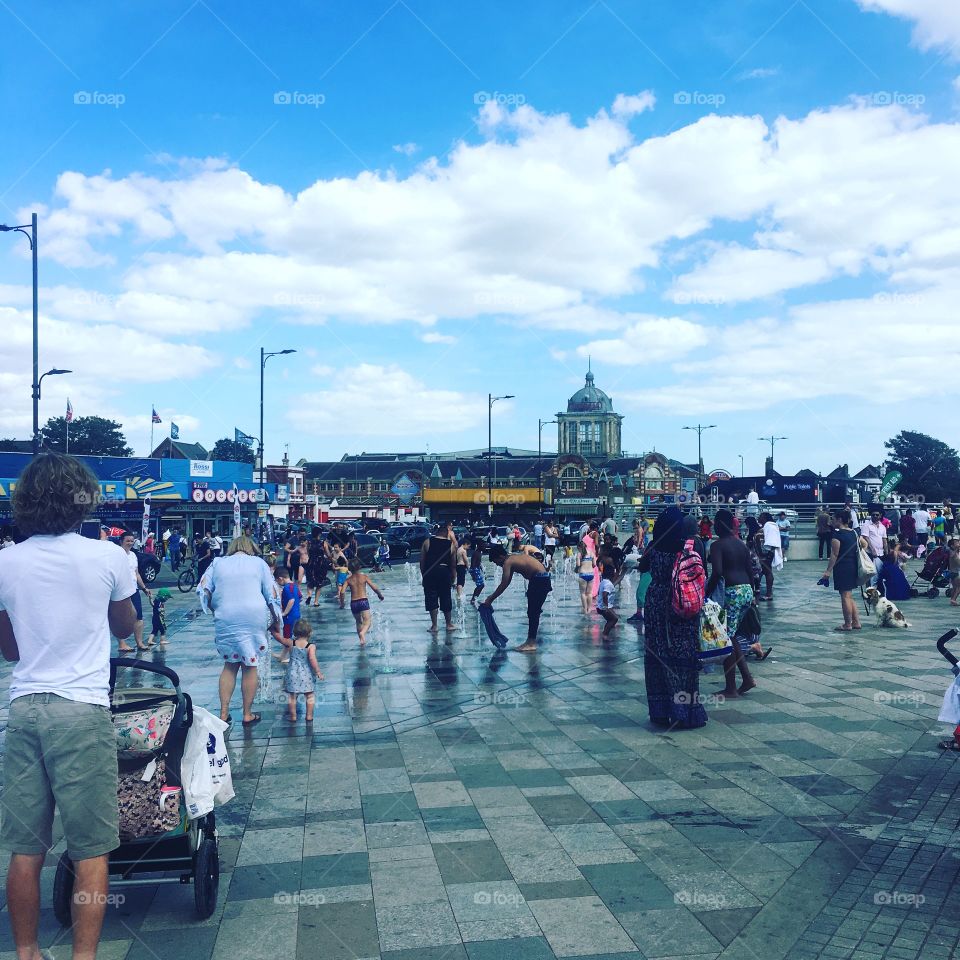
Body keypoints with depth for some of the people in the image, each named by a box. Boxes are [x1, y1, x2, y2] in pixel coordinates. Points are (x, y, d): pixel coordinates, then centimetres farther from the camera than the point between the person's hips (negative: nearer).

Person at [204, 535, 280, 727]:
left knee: (230, 664, 15)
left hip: (225, 619, 2)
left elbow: (206, 592, 9)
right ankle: (248, 714, 13)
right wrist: (276, 618, 16)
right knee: (250, 665, 7)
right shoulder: (259, 563, 10)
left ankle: (223, 714, 14)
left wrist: (215, 610, 24)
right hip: (253, 618, -2)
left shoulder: (218, 563, 14)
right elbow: (271, 595, 6)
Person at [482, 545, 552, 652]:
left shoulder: (507, 563, -8)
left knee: (533, 613, -5)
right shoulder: (513, 558, 19)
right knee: (533, 612, 15)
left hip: (539, 581, -10)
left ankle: (531, 644, -3)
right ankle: (530, 641, 21)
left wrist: (490, 599, -4)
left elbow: (503, 585, -11)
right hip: (543, 578, 10)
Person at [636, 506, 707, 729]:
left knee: (658, 655, 9)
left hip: (656, 605, 3)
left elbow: (642, 568, 13)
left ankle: (660, 711, 13)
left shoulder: (654, 548, -3)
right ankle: (684, 711, 5)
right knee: (683, 657, 3)